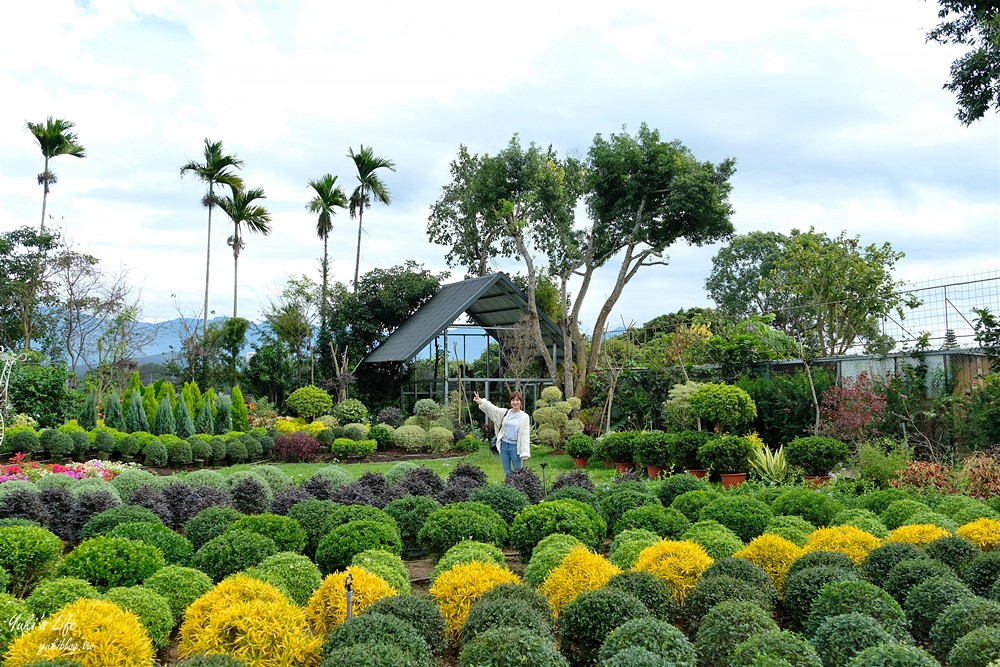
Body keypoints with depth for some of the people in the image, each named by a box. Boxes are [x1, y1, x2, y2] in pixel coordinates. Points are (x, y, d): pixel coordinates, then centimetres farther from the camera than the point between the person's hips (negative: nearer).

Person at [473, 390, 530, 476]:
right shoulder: (505, 413, 8)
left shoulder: (524, 417, -2)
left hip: (515, 447, -3)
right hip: (503, 445, 4)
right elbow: (492, 408, -2)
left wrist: (524, 453, -11)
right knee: (507, 473, 9)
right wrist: (480, 401, -20)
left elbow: (525, 435, -6)